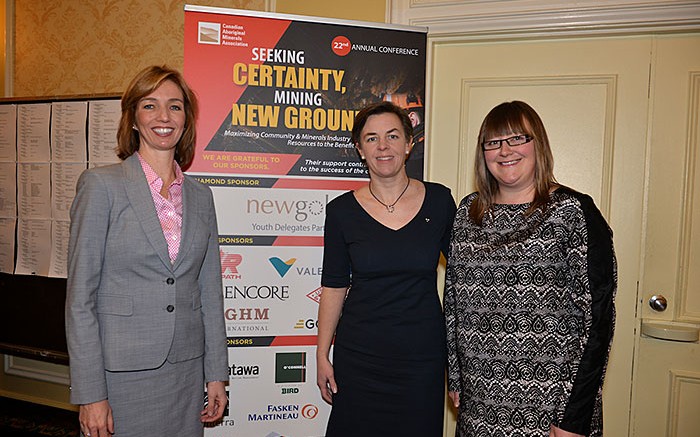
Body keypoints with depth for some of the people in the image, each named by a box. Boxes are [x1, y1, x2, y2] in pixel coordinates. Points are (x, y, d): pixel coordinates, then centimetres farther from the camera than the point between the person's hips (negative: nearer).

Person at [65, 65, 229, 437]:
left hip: (186, 371, 4)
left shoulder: (200, 196, 5)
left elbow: (210, 292, 8)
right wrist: (90, 393, -11)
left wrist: (216, 374, 7)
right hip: (121, 373, -4)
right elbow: (80, 297, -9)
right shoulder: (101, 185, -7)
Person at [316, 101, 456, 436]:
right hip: (359, 353, 0)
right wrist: (322, 355, 2)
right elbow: (333, 287, 1)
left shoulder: (438, 200, -3)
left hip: (422, 352, 1)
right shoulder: (342, 210, -4)